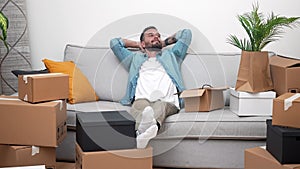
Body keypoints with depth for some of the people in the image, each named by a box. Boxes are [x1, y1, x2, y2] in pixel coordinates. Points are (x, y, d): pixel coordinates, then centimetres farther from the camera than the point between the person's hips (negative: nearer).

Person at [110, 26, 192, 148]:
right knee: (140, 105, -40)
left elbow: (186, 33, 48)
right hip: (142, 99, 0)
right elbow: (114, 42, 44)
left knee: (161, 107, -40)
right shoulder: (135, 58, 41)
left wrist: (165, 42, 53)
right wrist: (137, 44, 50)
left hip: (167, 100, 0)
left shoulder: (171, 55, 42)